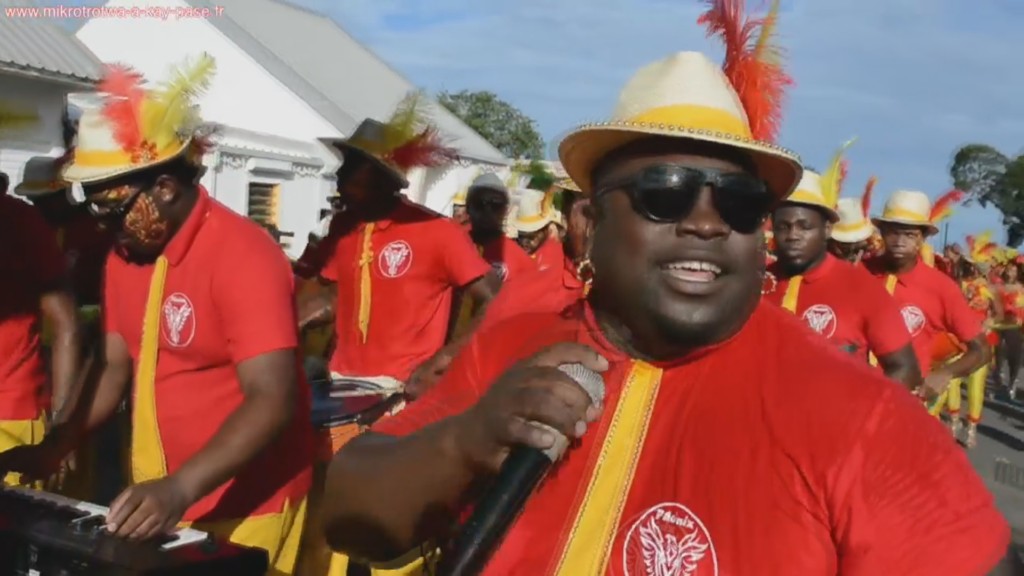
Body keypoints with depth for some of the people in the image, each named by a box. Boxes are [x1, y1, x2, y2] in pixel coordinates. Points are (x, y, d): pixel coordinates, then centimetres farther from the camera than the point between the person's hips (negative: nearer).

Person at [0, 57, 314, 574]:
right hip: (157, 499, 7)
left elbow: (273, 400, -27)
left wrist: (181, 488, -35)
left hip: (242, 509, -7)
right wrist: (49, 450, 1)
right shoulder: (124, 257, 4)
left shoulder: (243, 256, -20)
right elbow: (116, 368, 13)